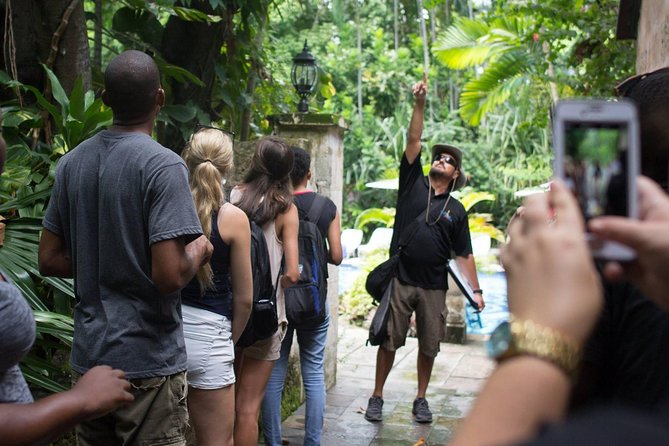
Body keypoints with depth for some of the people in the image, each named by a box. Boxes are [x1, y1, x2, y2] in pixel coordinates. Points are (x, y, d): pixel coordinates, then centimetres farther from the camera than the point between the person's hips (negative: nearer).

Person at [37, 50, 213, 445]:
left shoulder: (72, 162, 5)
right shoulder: (164, 165, -16)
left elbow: (50, 260, 9)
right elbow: (169, 276, -22)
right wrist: (199, 251, -4)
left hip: (89, 356, 7)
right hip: (148, 362, -6)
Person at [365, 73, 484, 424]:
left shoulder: (456, 210, 9)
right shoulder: (413, 183, 6)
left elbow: (464, 254, 9)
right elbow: (413, 141, -4)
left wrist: (476, 290, 2)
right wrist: (420, 103, -13)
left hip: (434, 286, 2)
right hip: (400, 279, -1)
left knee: (429, 346, 8)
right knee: (389, 340, 3)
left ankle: (421, 399, 24)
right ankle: (377, 397, 16)